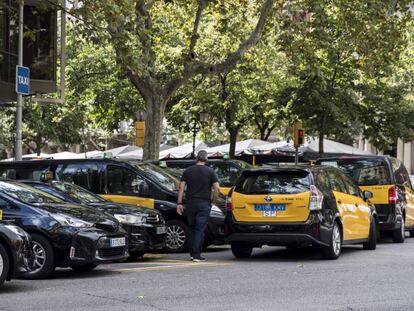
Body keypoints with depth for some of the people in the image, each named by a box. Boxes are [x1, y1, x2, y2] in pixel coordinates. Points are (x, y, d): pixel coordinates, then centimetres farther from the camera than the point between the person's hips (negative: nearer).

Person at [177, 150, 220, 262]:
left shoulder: (188, 171, 6)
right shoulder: (210, 171, 0)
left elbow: (181, 188, 1)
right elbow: (216, 187, -7)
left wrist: (179, 203, 2)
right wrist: (214, 200, 7)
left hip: (190, 203, 2)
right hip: (204, 204, -2)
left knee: (192, 229, 15)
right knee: (200, 230, -2)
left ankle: (192, 254, 17)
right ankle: (196, 255, -8)